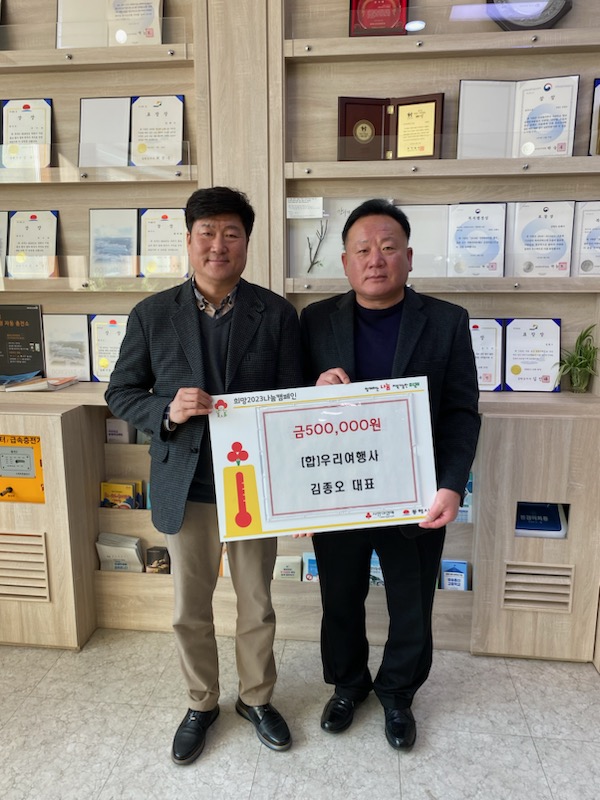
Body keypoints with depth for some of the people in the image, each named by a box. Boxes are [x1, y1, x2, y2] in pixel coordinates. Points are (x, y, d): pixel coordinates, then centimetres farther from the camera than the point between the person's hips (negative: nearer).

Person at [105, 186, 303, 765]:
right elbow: (120, 394, 3)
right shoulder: (152, 314, -2)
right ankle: (201, 704, 42)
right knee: (189, 612, 16)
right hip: (185, 488, 1)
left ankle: (255, 698, 42)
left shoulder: (276, 313, -4)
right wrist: (168, 412, -18)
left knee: (257, 606, 16)